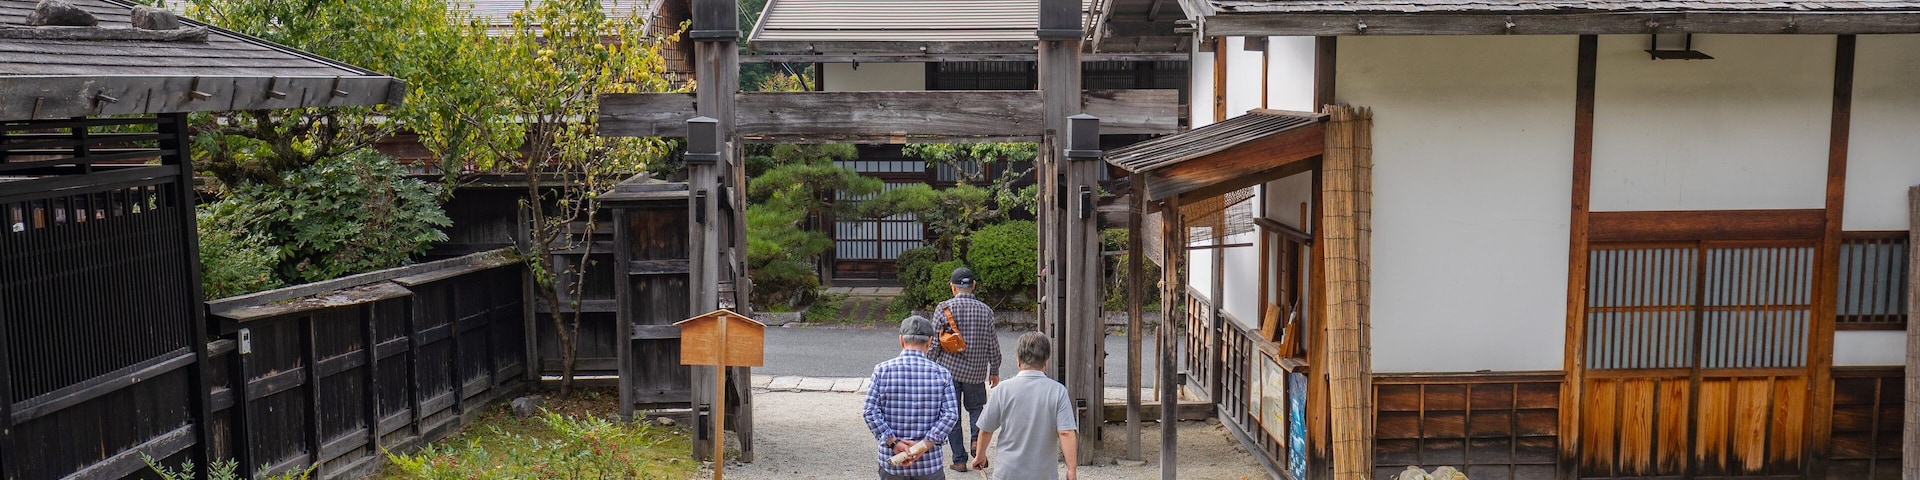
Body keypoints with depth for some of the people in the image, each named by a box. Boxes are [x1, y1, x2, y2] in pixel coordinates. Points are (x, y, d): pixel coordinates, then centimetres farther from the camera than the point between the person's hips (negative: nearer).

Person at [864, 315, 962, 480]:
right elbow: (950, 414, -11)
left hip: (891, 460, 0)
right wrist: (924, 445, -13)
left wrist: (894, 443, -11)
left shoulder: (882, 370, -5)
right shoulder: (941, 373, -5)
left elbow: (870, 411, -10)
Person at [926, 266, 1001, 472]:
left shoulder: (943, 308, -7)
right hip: (976, 372, 2)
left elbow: (934, 344, -6)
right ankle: (977, 439, -4)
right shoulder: (985, 310, -1)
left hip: (949, 369, -2)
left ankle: (959, 459, 9)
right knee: (975, 407, 21)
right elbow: (993, 344, 3)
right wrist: (995, 371, 15)